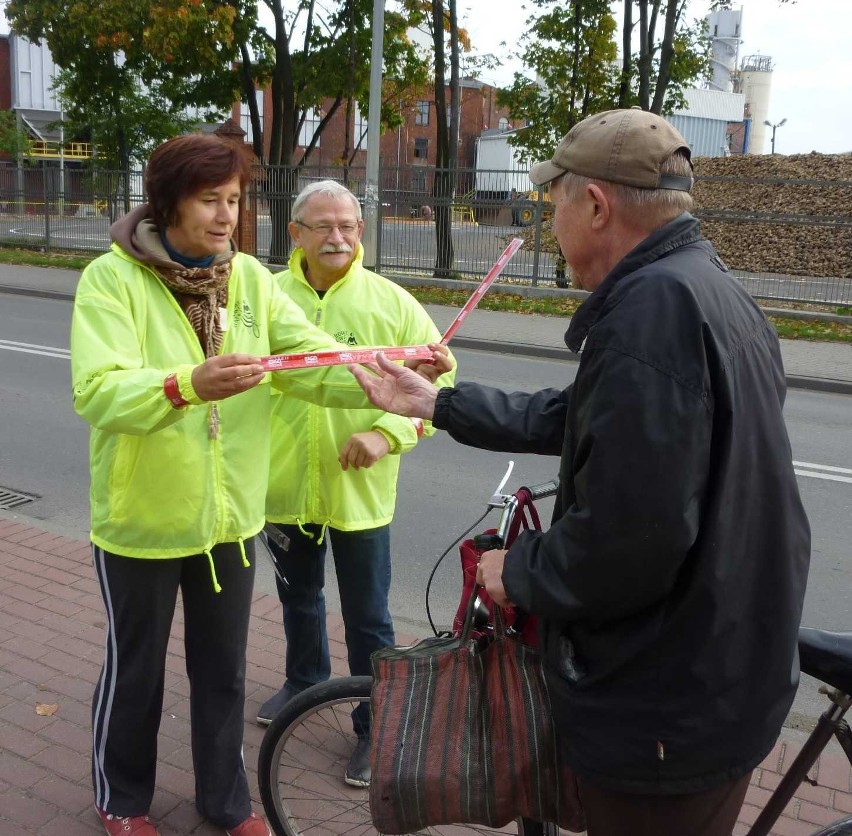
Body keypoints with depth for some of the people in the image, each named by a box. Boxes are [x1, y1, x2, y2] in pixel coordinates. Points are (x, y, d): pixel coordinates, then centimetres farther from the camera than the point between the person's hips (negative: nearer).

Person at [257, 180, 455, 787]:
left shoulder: (392, 303, -8)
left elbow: (438, 378, -6)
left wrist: (388, 431, -19)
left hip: (359, 488, -3)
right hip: (284, 484, 3)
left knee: (368, 618, 7)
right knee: (298, 595, 24)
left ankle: (376, 727, 26)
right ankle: (304, 680, 50)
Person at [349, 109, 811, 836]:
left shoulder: (651, 305, -26)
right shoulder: (706, 288, 8)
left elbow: (629, 534, -32)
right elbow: (580, 420, 15)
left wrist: (518, 572, -13)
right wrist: (434, 403, 19)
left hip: (665, 704, -10)